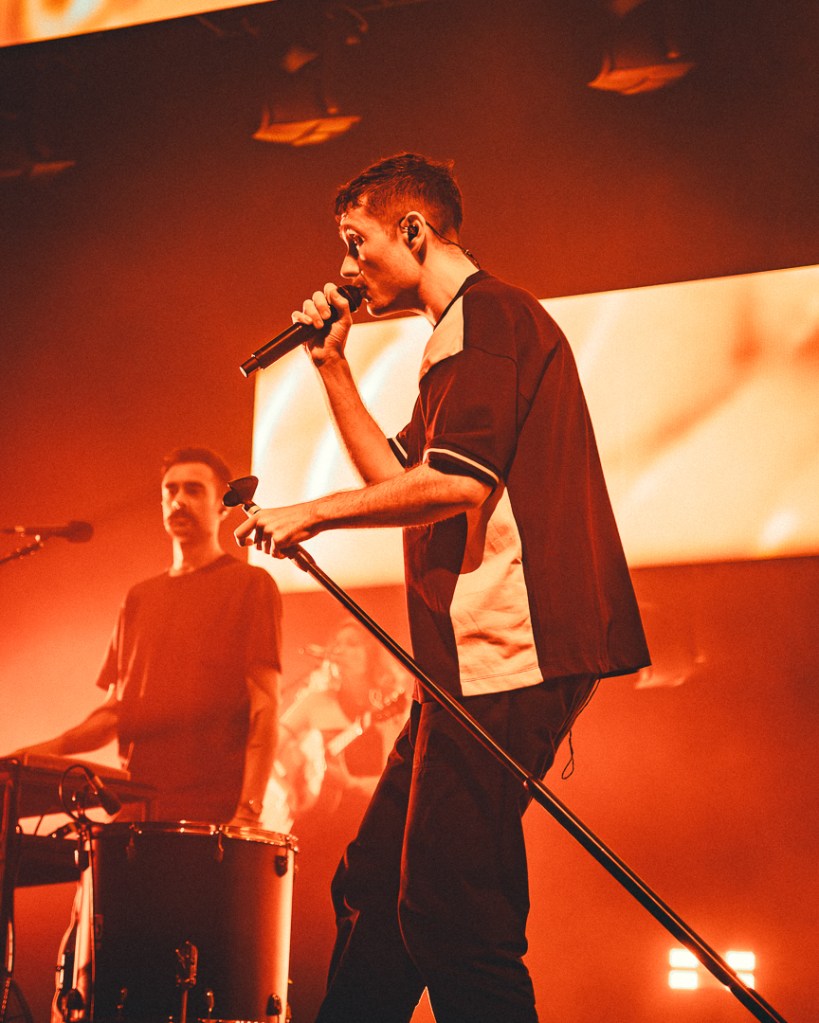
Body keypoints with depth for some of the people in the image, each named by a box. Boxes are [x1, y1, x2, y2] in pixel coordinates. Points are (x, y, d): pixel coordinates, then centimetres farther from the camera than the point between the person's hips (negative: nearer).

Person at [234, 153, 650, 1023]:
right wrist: (332, 365, 21)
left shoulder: (486, 313, -7)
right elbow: (396, 475, 28)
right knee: (373, 887, 13)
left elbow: (455, 482, -20)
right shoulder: (466, 331, 26)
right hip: (477, 659, 11)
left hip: (508, 653, -11)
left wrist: (314, 513, -9)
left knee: (449, 914, -11)